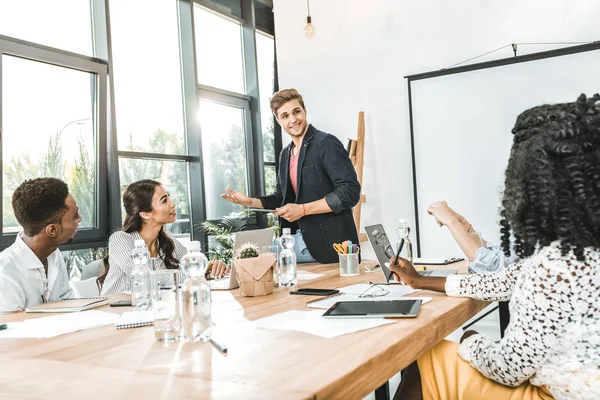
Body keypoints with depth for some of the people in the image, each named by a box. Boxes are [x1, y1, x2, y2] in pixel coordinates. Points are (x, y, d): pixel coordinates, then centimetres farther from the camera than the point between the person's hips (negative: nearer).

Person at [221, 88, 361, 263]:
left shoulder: (327, 143, -11)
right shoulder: (285, 154, 13)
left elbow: (350, 191, -19)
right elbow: (282, 198, 22)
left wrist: (303, 209, -19)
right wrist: (249, 201, 6)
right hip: (305, 244, 7)